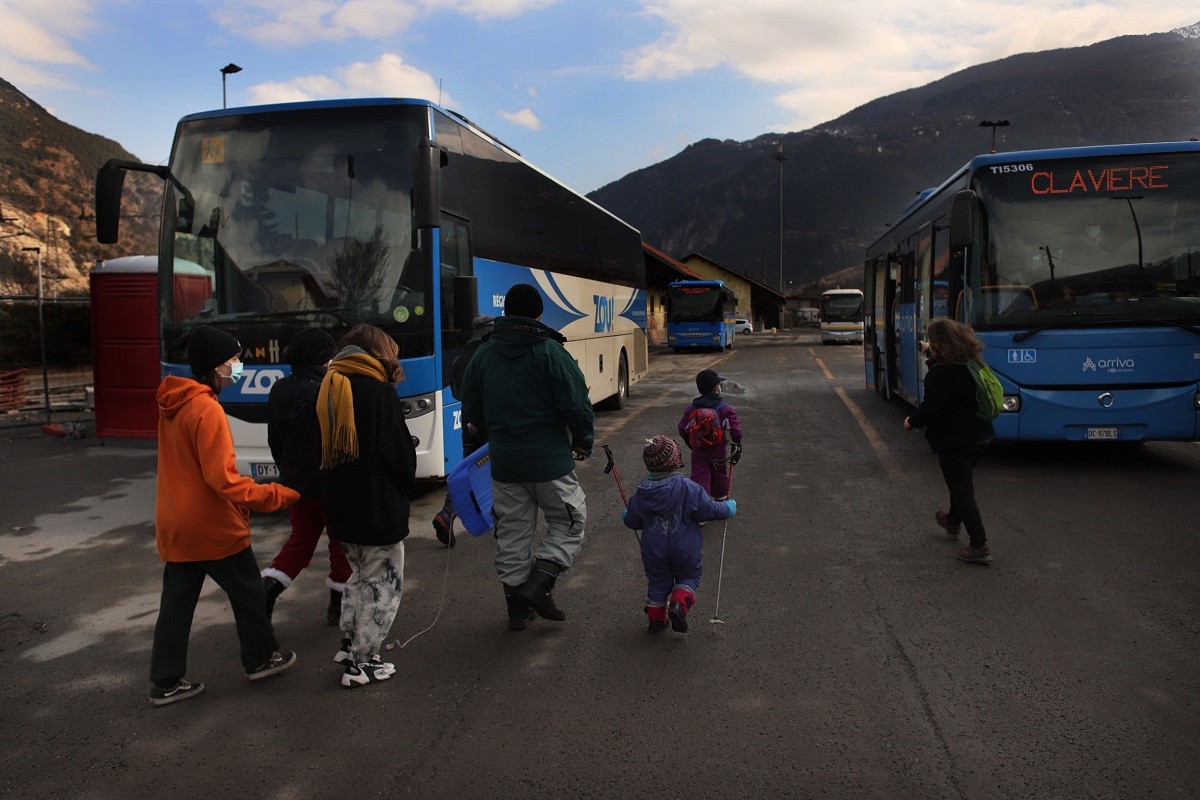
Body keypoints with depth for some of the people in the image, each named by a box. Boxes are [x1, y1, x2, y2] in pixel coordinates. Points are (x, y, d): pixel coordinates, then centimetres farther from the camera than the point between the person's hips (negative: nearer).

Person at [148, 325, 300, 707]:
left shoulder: (172, 404, 6)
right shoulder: (207, 409, -21)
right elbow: (223, 479, -24)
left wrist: (239, 503, 19)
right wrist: (278, 495, -23)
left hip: (175, 527, 8)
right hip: (213, 527, -8)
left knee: (176, 603, 12)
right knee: (248, 593, 11)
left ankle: (165, 682, 18)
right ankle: (260, 659, 26)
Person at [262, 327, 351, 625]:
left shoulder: (279, 391, 3)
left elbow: (274, 441, 10)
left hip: (294, 482, 6)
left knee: (300, 539, 20)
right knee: (341, 541, 11)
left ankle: (267, 588, 3)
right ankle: (339, 603, 20)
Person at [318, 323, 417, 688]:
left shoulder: (327, 386, 7)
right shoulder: (378, 390, -14)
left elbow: (322, 448, 11)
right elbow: (399, 453, -14)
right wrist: (406, 480, 4)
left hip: (339, 507, 7)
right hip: (377, 508, -7)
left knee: (361, 574, 25)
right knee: (384, 582, 5)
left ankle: (349, 643, 27)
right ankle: (361, 664, 9)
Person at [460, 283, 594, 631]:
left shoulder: (483, 354, 3)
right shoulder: (550, 351, -12)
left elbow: (471, 412, 9)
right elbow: (577, 404, -13)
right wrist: (583, 442, 3)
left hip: (503, 463, 5)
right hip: (550, 461, -4)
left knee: (512, 533, 14)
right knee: (569, 522, 13)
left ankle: (518, 606, 21)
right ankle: (538, 584, -2)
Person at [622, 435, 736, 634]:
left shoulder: (641, 492, -8)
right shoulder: (689, 488, -19)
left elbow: (632, 521, 1)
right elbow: (709, 510, -11)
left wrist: (625, 516, 26)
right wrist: (728, 508, 9)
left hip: (654, 549, 3)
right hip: (685, 549, -2)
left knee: (658, 582, 20)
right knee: (689, 577, 18)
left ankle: (656, 619, 22)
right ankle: (679, 603, -9)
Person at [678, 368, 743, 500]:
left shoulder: (691, 408, 0)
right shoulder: (726, 409, -11)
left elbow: (683, 429, 5)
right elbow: (736, 430, -12)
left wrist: (692, 446, 19)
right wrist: (737, 449, 0)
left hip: (698, 452, 2)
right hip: (719, 451, -2)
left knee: (699, 480, 1)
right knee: (720, 478, 18)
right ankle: (721, 500, 37)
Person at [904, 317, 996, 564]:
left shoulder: (940, 371, -21)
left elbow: (932, 408, -22)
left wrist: (912, 422, -4)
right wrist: (933, 355, 31)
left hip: (953, 440, -9)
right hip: (979, 435, 9)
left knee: (962, 490, -3)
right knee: (961, 482, 27)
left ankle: (980, 546, -3)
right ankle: (953, 522, 49)